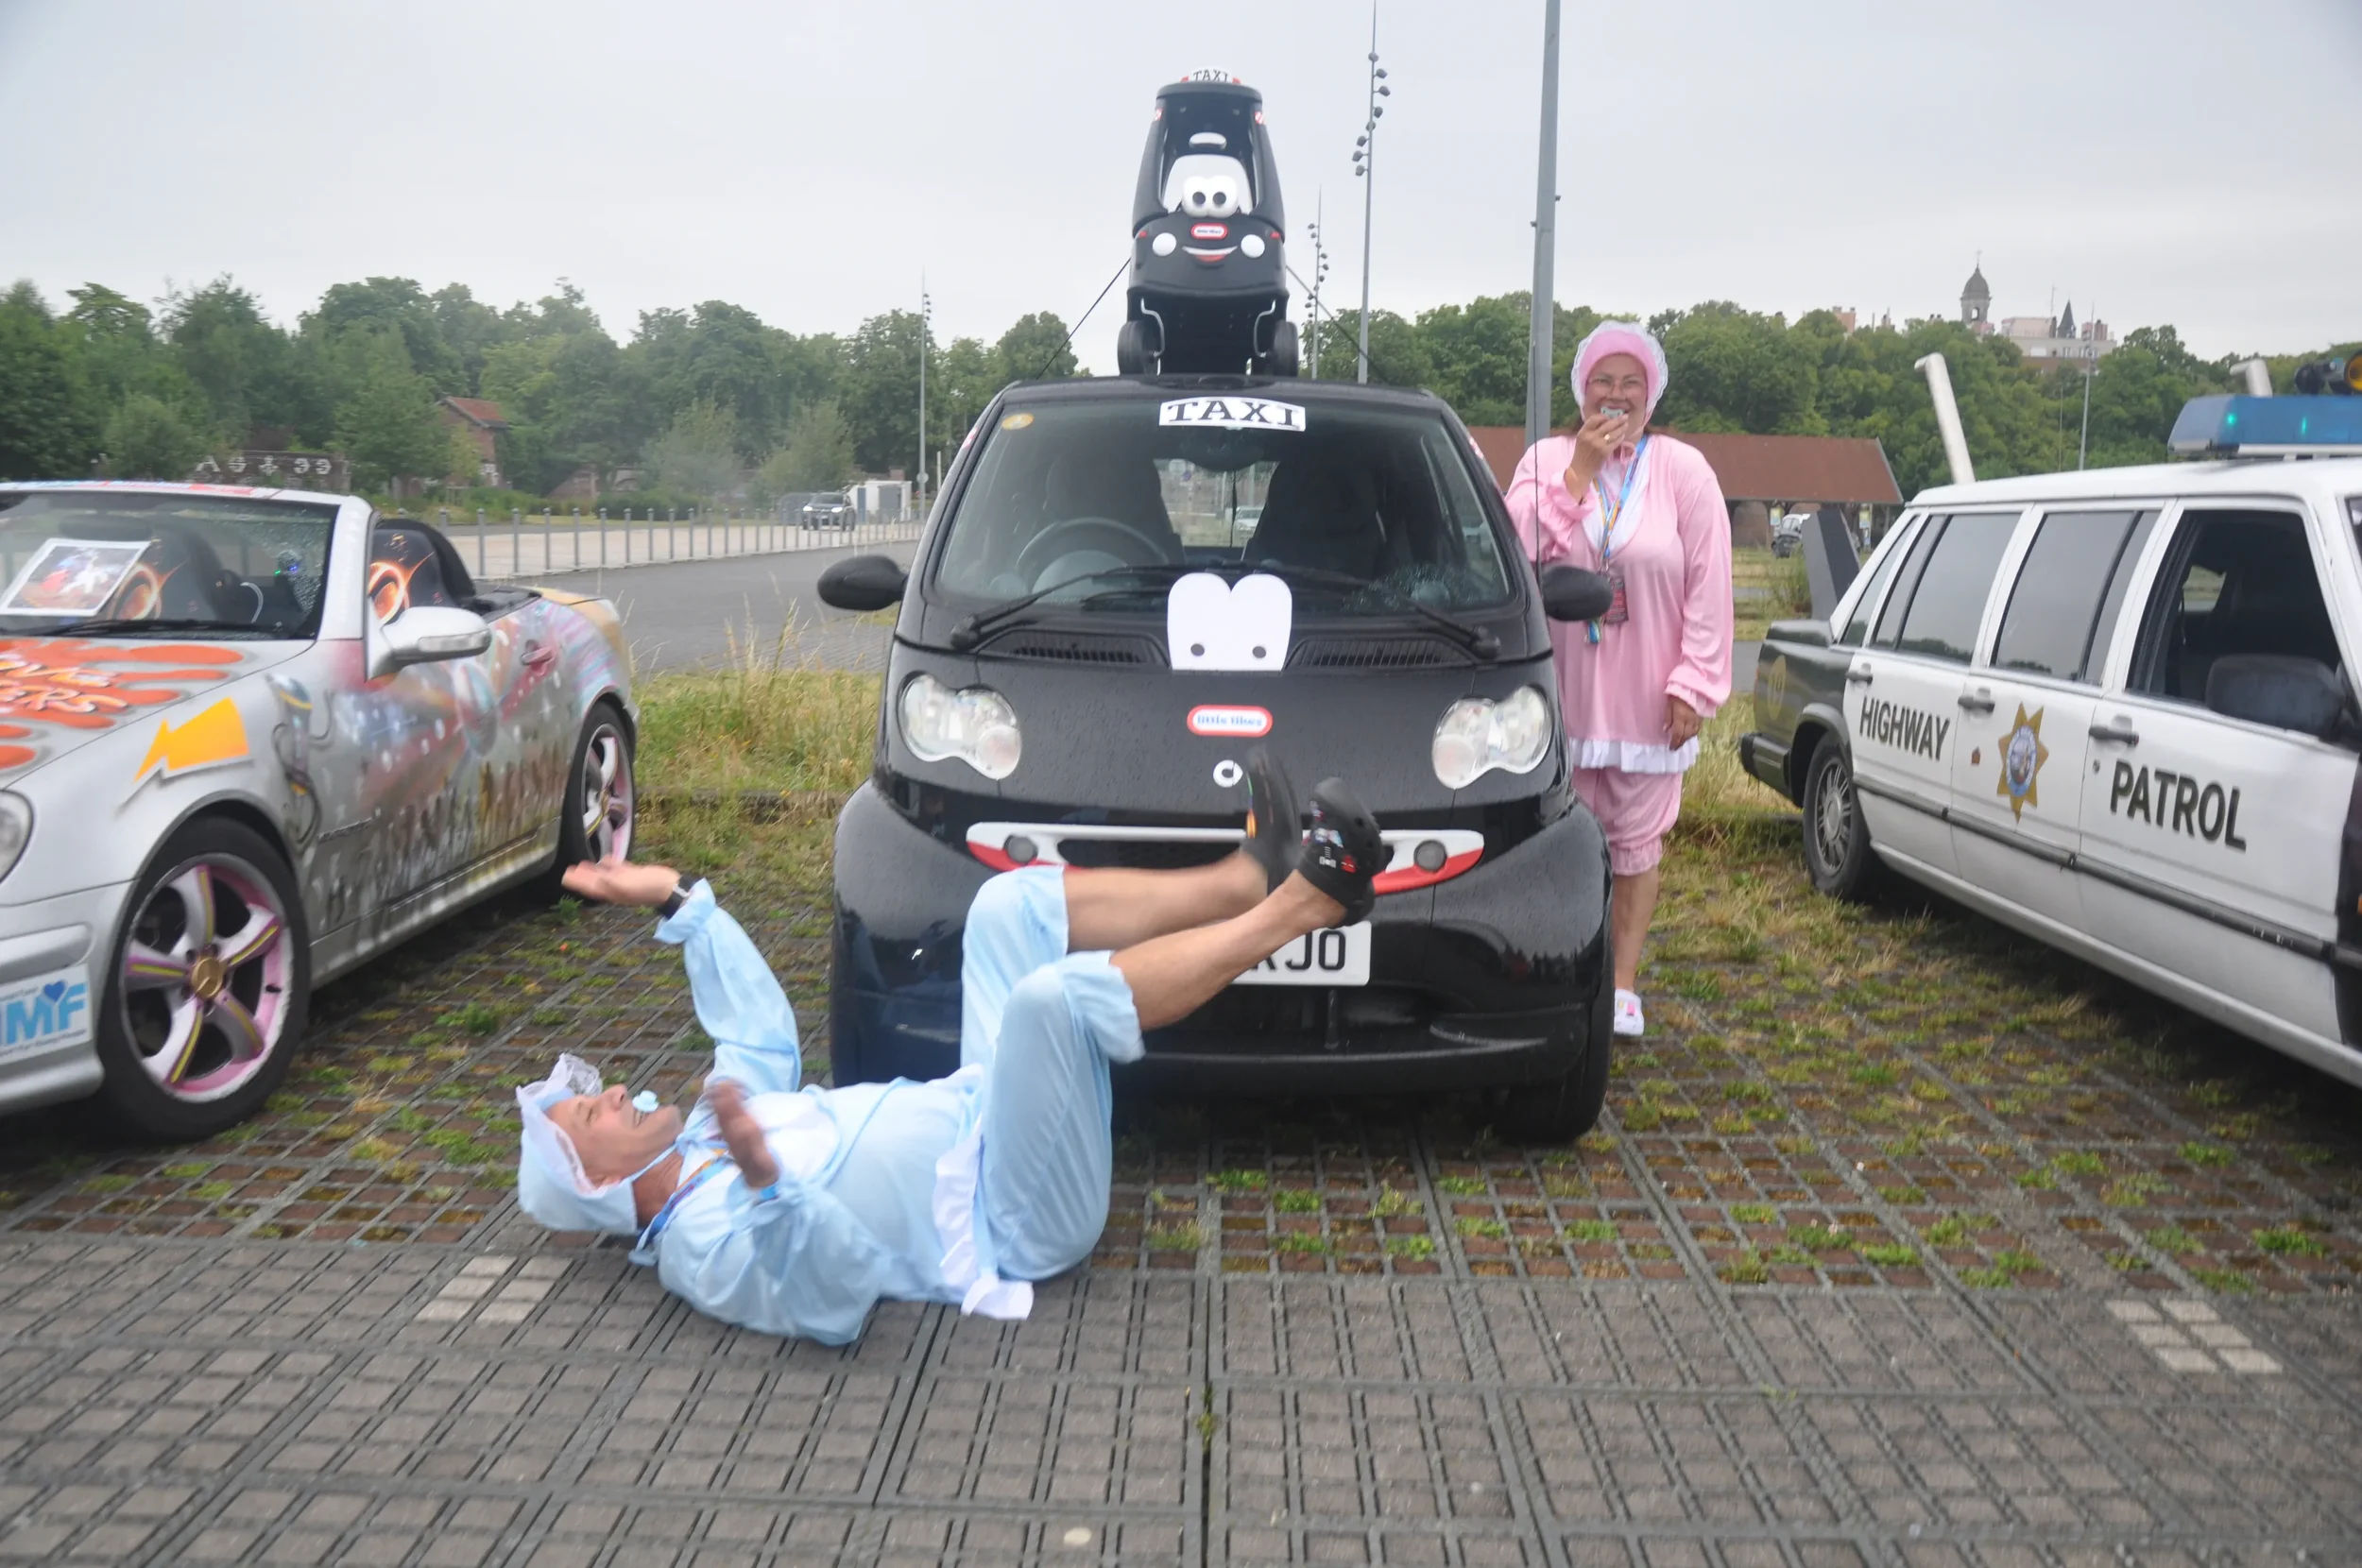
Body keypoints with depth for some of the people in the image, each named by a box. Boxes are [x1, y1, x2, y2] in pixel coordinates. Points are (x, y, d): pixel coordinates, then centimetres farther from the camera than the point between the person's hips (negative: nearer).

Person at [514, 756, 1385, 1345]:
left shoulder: (707, 1136, 13)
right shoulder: (701, 1244, -15)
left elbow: (760, 1028, 22)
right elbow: (836, 1301, -31)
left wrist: (681, 902, 18)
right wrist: (767, 1186, -49)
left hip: (977, 1113, 10)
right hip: (1019, 1221, -9)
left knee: (1010, 902, 4)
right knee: (1054, 995, -35)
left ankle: (1250, 880, -7)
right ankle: (1297, 905, -19)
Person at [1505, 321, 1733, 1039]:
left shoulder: (1683, 470, -2)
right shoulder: (1545, 460, 2)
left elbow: (1709, 584, -5)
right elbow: (1518, 543, -15)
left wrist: (1693, 683, -10)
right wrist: (1580, 469, -16)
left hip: (1645, 699, -1)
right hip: (1561, 691, 1)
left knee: (1636, 844, 6)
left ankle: (1622, 985, 17)